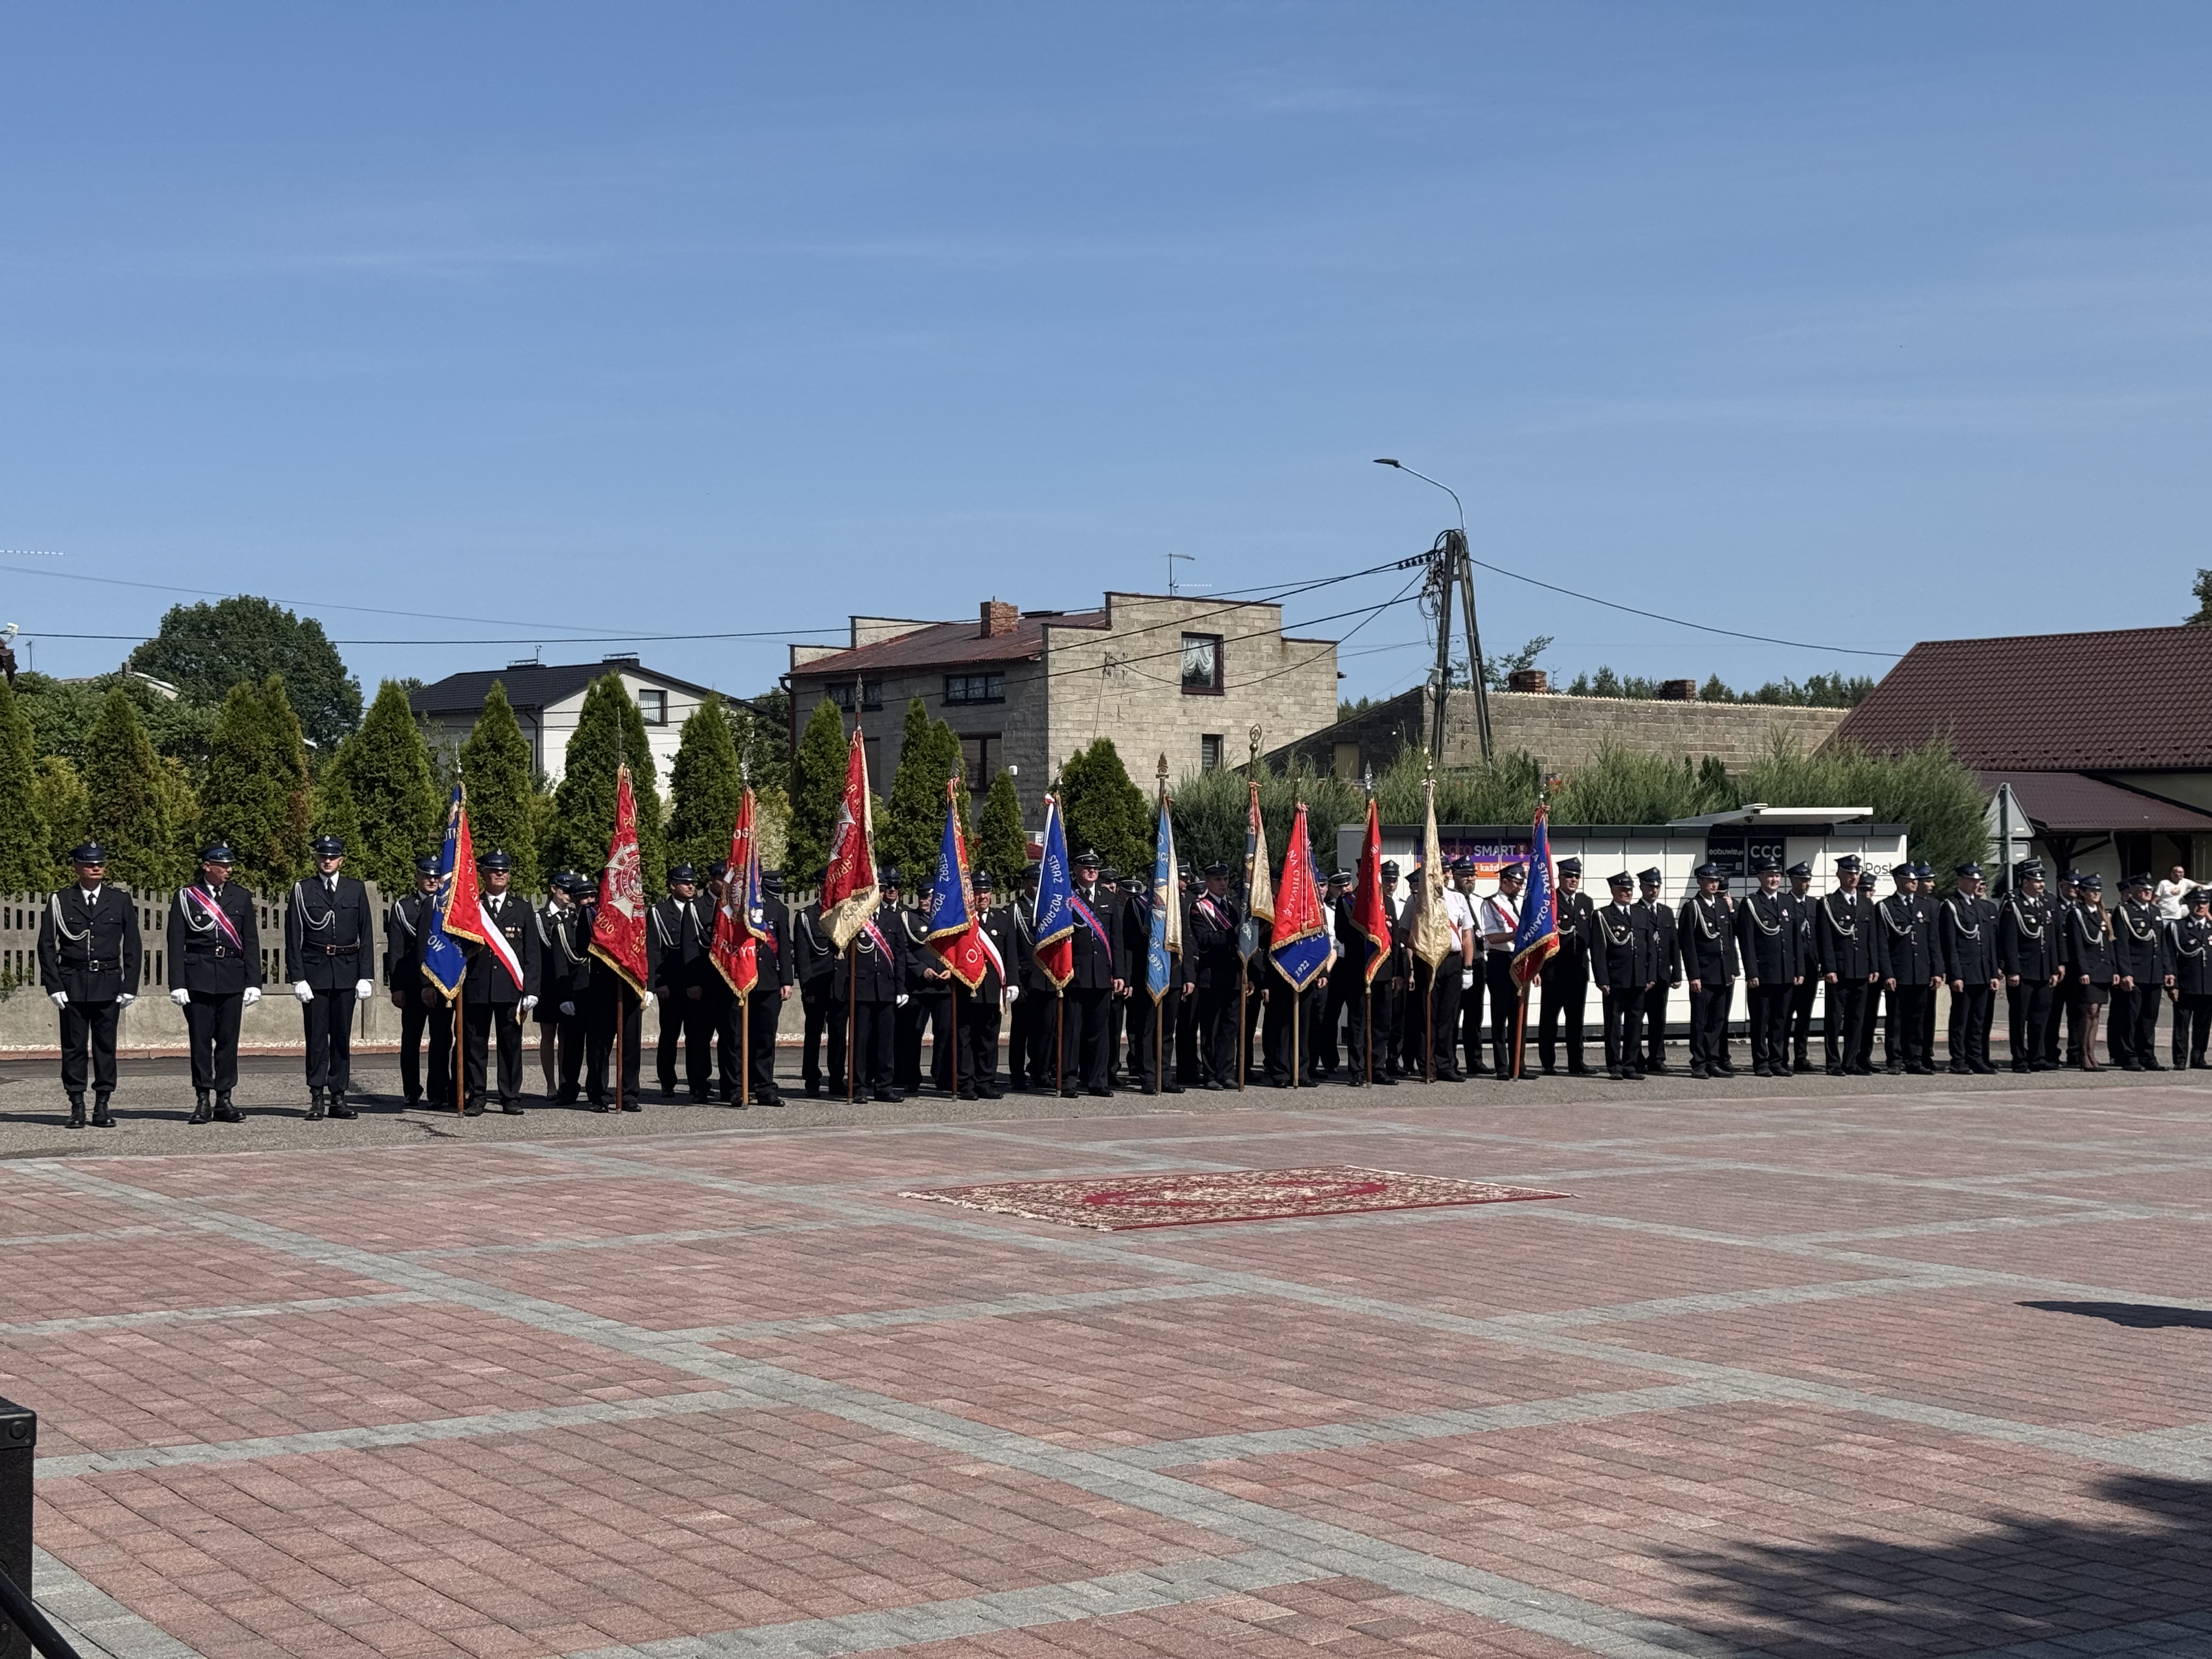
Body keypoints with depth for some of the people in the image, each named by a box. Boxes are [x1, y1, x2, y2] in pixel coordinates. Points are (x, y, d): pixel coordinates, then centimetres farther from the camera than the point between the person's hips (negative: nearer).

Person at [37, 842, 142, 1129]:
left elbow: (133, 947, 7)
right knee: (74, 1046, 1)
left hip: (108, 984, 0)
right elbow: (46, 946, 4)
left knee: (106, 1046, 2)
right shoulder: (59, 901, 4)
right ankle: (77, 1107, 6)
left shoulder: (121, 901, 6)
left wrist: (130, 986, 0)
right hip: (72, 985, 0)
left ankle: (102, 1107, 7)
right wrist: (54, 986, -4)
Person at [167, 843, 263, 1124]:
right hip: (198, 978, -2)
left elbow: (251, 943, 10)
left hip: (232, 978, 2)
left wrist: (253, 982, 3)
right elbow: (176, 943, 0)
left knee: (228, 1039, 2)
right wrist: (177, 984, -7)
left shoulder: (241, 897, 9)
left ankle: (224, 1101, 8)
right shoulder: (186, 897, 2)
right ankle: (203, 1102, 5)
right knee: (200, 1040, 0)